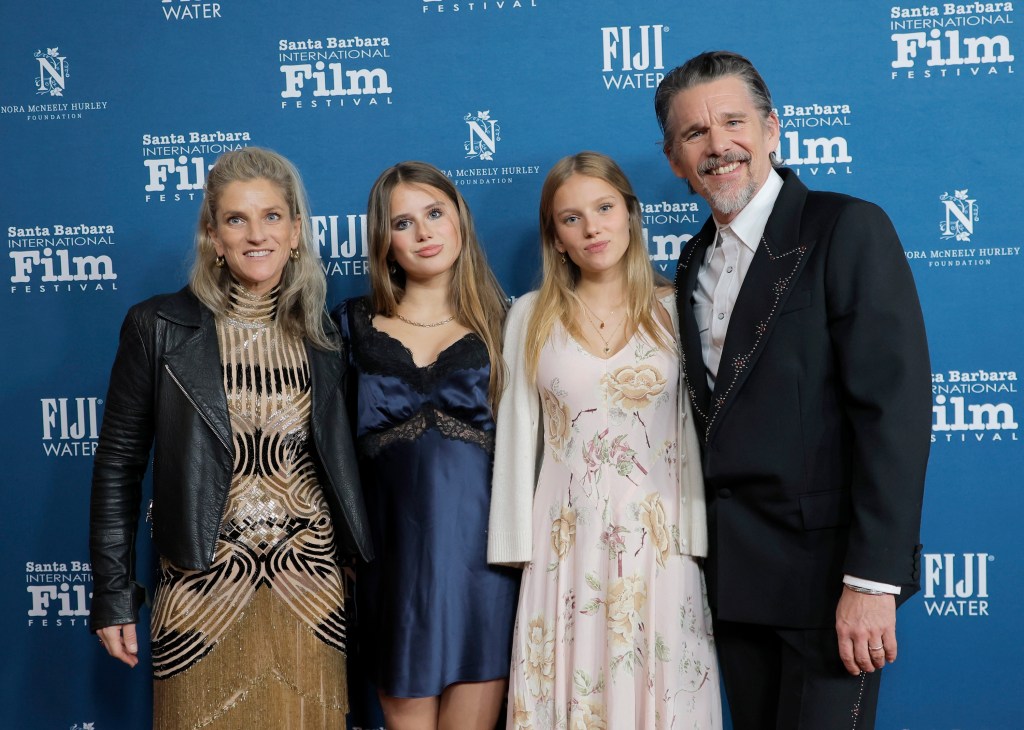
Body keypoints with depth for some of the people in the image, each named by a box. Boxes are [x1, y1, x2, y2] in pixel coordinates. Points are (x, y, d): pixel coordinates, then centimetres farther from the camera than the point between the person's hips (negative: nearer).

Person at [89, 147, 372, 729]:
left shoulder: (325, 333, 5)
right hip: (204, 591, -2)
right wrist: (113, 594, -3)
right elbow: (118, 464, -2)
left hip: (310, 584, 3)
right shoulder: (158, 327, -4)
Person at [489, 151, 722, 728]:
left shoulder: (672, 311, 2)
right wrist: (515, 544, 2)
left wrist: (696, 539, -2)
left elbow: (693, 430, 2)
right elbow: (517, 434, 5)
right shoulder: (531, 317, 4)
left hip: (658, 544, 0)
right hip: (565, 545, 1)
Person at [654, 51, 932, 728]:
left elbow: (894, 407, -17)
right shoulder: (695, 264, 12)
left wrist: (873, 579, -21)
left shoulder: (848, 229, -9)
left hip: (826, 565, -6)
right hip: (733, 572, 6)